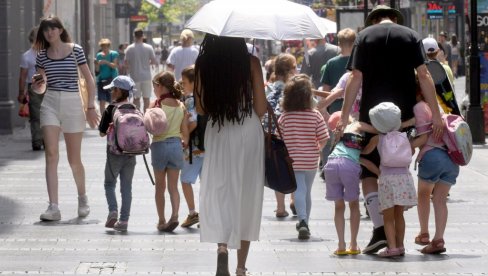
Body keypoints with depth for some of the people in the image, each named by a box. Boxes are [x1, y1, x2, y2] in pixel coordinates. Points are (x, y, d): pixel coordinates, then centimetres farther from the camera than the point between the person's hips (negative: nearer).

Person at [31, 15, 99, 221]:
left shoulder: (75, 51, 0)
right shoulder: (42, 55, 7)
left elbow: (89, 80, 4)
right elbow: (40, 89, 11)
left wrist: (91, 107, 0)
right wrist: (36, 85, -12)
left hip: (72, 104, -2)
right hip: (50, 104, 2)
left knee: (74, 159, 6)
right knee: (51, 154, -12)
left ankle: (82, 198, 32)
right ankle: (53, 207, -16)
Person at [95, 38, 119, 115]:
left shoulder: (114, 54, 0)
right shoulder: (99, 55, 10)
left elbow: (115, 66, -12)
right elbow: (97, 70, 8)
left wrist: (106, 62, -25)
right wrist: (96, 64, -12)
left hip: (111, 79, -3)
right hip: (101, 79, 3)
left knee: (112, 101, -3)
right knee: (102, 101, -4)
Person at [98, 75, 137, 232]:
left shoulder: (111, 109, -9)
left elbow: (102, 132, -8)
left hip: (115, 152, -3)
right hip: (131, 153, 3)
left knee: (109, 183, 11)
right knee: (126, 186, 8)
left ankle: (113, 210, -10)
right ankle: (124, 220, 6)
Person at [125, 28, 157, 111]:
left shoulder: (129, 49, -6)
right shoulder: (149, 47, -5)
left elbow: (126, 64, -4)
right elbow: (154, 61, -2)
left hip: (134, 77, -1)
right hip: (146, 76, 1)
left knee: (136, 98, 5)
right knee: (146, 98, 8)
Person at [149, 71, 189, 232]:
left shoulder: (155, 104, -8)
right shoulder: (181, 106, 3)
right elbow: (185, 131, 4)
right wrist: (185, 142, 22)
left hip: (159, 145, -3)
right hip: (176, 145, 3)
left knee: (160, 186, 9)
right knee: (173, 186, 8)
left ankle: (162, 221, 12)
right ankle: (174, 216, -10)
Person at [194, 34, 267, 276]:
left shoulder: (204, 63, -3)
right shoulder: (250, 63, -7)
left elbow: (200, 108, 1)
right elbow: (260, 109, -5)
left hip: (218, 134, 0)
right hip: (248, 132, 0)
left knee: (215, 191, 6)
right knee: (247, 194, 9)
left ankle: (222, 245, -21)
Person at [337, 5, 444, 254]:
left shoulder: (364, 37, 2)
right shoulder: (410, 36, 5)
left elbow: (356, 78, -5)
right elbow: (423, 76, -3)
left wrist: (344, 116, -4)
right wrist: (436, 114, -3)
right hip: (403, 114, 2)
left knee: (368, 173, 4)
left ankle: (380, 229, -12)